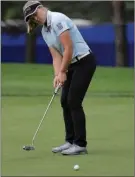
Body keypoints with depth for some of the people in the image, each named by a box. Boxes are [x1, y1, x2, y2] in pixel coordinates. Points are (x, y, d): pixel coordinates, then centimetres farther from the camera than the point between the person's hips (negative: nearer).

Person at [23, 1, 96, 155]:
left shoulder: (57, 19, -17)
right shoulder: (44, 31, 13)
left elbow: (68, 48, -21)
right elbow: (56, 56, 8)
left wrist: (63, 72, -15)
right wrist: (57, 75, -8)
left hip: (84, 61, -10)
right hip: (73, 65, 10)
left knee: (74, 102, -11)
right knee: (65, 102, 8)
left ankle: (80, 144, -7)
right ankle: (70, 141, 13)